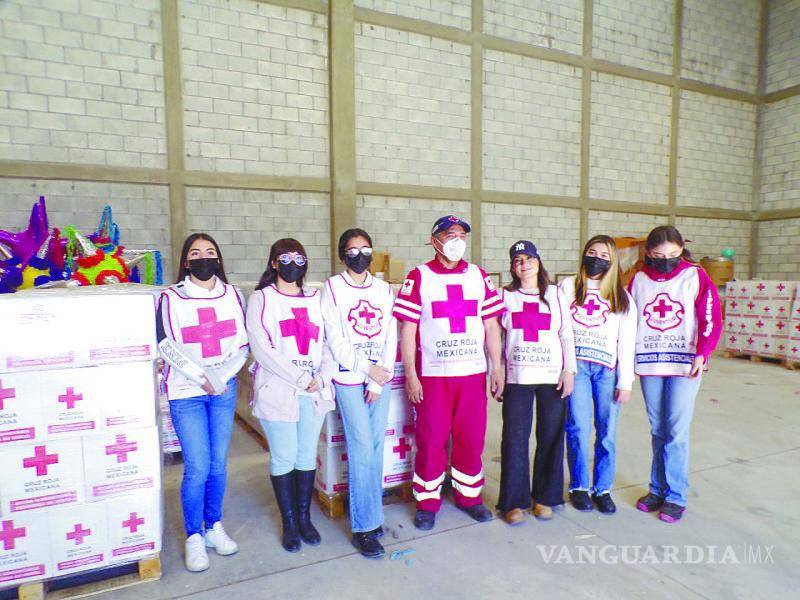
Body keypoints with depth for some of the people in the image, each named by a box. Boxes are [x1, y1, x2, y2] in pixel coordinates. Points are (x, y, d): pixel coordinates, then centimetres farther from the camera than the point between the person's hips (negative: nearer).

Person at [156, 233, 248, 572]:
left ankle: (214, 528, 28)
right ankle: (194, 537, 17)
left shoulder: (232, 295, 6)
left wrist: (221, 375, -8)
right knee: (197, 467, -2)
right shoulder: (171, 298, -3)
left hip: (225, 390, 3)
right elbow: (167, 347, -7)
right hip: (186, 392, -3)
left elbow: (242, 343, 5)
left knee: (218, 463, 10)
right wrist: (202, 377, -13)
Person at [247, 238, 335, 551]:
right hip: (277, 392, -3)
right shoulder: (261, 299, 0)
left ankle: (304, 517, 28)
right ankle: (289, 522, 23)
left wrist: (322, 376, -9)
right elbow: (261, 348, -10)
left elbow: (327, 341, 8)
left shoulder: (315, 298, 12)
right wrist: (300, 378, -15)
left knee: (307, 456, 11)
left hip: (315, 392, 3)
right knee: (283, 458, 5)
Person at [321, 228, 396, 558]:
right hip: (349, 379, -4)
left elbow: (390, 337, 5)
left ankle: (371, 512, 23)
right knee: (362, 448, -6)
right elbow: (335, 341, -7)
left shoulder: (384, 289, 10)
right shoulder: (332, 288, 0)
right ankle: (364, 527, 4)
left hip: (381, 378, 4)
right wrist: (368, 368, -10)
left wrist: (379, 382, -3)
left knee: (376, 446, 7)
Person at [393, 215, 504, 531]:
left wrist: (496, 368, 6)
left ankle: (468, 495, 30)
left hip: (473, 373, 3)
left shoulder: (479, 276, 9)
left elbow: (491, 326, 10)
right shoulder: (419, 277, -1)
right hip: (432, 375, -3)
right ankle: (427, 502, 22)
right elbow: (407, 329, -3)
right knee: (430, 439, 5)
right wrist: (410, 375, -8)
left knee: (471, 437, 11)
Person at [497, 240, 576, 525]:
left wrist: (569, 370, -2)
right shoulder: (505, 296, 7)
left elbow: (566, 335, 7)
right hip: (516, 377, 0)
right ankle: (514, 501, 12)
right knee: (515, 439, -1)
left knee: (551, 438, 6)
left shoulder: (556, 294, 8)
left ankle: (545, 497, 23)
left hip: (553, 376, 1)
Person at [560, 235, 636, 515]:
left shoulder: (622, 296, 13)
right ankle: (579, 486, 13)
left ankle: (602, 489, 16)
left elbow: (627, 341, 9)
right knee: (579, 428, -5)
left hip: (608, 368, 1)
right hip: (575, 365, -1)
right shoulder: (568, 286, 10)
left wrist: (626, 381, 3)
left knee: (607, 432, 0)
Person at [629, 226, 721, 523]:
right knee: (658, 431, 11)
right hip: (648, 363, 3)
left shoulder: (696, 277, -1)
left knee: (677, 431, -4)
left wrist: (702, 354, -16)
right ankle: (658, 489, 23)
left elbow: (711, 319, -4)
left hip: (684, 364, -3)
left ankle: (676, 496, 9)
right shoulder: (638, 280, 7)